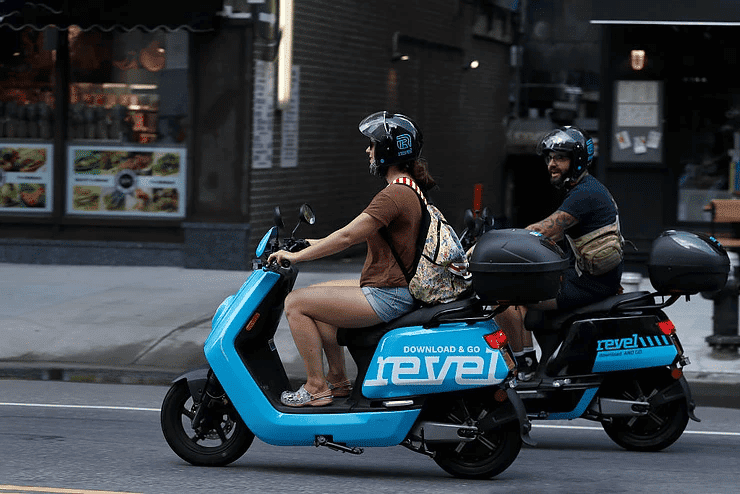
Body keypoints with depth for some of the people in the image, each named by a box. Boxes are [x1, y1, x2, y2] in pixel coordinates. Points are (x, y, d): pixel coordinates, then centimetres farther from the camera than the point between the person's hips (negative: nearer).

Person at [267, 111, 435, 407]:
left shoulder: (394, 196, -20)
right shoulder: (410, 190, 13)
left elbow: (347, 237, -21)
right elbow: (361, 235, 22)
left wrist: (297, 257, -12)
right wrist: (314, 244, 22)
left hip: (386, 298, -11)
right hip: (392, 290, 11)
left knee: (295, 303, -8)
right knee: (315, 295, 23)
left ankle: (316, 388, -4)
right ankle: (338, 380, 23)